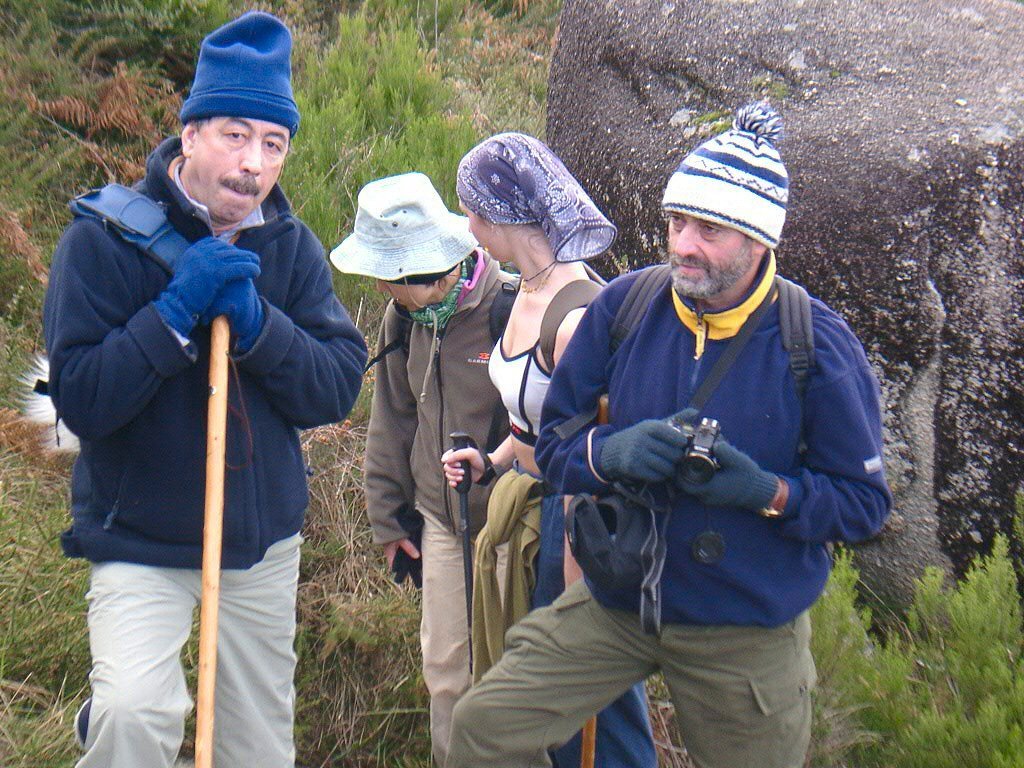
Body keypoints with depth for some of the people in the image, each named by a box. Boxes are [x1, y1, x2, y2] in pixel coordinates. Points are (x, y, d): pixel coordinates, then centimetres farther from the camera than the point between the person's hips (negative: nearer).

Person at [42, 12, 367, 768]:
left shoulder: (291, 246, 1)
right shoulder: (106, 237, -11)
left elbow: (340, 387, -6)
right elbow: (79, 399, -17)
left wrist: (255, 322, -22)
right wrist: (176, 310, -25)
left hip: (264, 539, 4)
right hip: (139, 540, -4)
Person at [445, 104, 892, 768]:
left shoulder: (819, 345, -13)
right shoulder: (623, 307, -6)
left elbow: (865, 503, -8)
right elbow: (554, 440, 1)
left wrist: (768, 491, -26)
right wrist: (610, 452, -21)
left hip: (749, 633, -2)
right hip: (616, 601, 2)